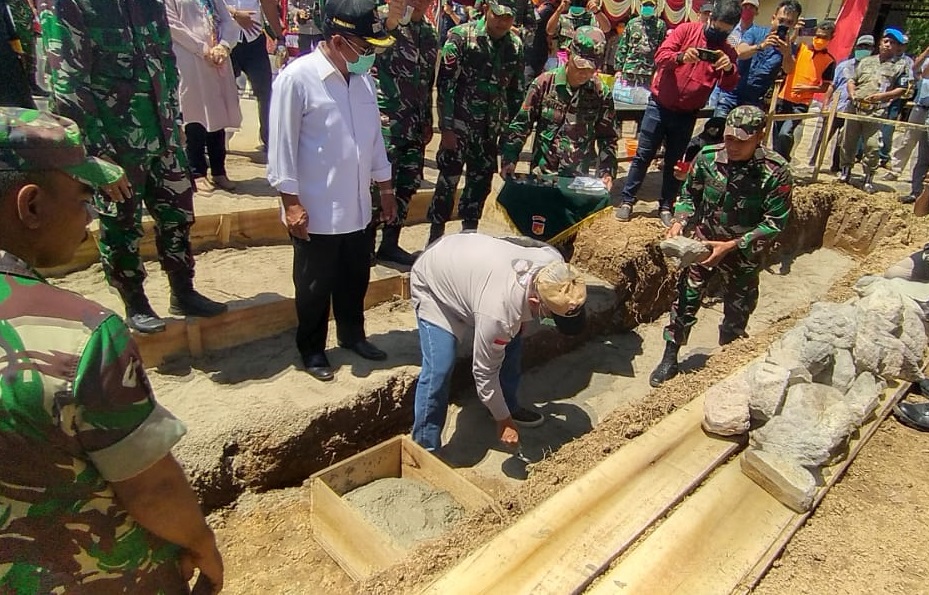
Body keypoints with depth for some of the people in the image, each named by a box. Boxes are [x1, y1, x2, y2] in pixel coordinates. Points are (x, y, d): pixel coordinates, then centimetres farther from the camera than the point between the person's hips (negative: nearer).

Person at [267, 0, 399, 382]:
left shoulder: (363, 78, 5)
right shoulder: (297, 78, -15)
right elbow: (282, 145, -13)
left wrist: (385, 187, 15)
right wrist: (291, 203, -14)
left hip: (357, 207, 6)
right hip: (316, 211, -6)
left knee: (356, 280, 19)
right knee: (315, 288, 11)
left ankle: (352, 335, 41)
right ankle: (312, 350, 30)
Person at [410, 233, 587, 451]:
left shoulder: (556, 266, -23)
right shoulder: (499, 312, -42)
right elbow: (485, 371, -27)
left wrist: (520, 320, 10)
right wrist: (503, 420, -13)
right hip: (433, 284, -7)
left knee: (511, 342, 8)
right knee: (439, 369, -18)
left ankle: (510, 406, 30)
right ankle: (425, 449, -2)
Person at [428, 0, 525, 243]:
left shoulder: (515, 45, 7)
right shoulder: (461, 36, -7)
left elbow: (516, 91, 13)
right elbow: (445, 84, -10)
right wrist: (446, 127, -15)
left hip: (491, 127, 5)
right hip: (460, 123, -5)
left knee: (481, 180, 10)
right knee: (448, 178, -5)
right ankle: (435, 238, 6)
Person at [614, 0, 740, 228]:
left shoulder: (727, 52, 3)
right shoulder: (686, 30, -3)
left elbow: (729, 85, -9)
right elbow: (660, 56, -13)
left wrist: (729, 68, -31)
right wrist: (680, 57, -33)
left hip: (687, 115, 2)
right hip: (659, 106, -2)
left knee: (674, 161, 7)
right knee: (643, 155, 1)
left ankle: (665, 207, 14)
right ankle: (627, 201, 9)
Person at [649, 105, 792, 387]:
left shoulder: (775, 171, -20)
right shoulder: (708, 157, -12)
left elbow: (775, 222, -17)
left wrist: (732, 245, -25)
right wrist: (680, 221, -16)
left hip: (743, 254, -1)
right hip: (703, 243, 1)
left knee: (737, 313, 14)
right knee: (685, 301, 4)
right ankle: (669, 360, 21)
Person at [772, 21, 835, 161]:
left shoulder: (829, 61, 1)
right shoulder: (799, 48, 3)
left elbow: (825, 88, 3)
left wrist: (807, 88, -16)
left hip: (802, 104, -3)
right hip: (783, 98, 3)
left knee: (785, 133, -21)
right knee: (777, 135, 8)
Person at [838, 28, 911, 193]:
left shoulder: (900, 65, 7)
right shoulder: (866, 61, 17)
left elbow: (901, 89, 3)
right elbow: (852, 80, 19)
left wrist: (882, 95, -12)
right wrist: (852, 93, -1)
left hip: (876, 111, -3)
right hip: (855, 107, 3)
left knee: (872, 146, -7)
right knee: (848, 142, 8)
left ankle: (869, 178, 2)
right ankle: (845, 172, 21)